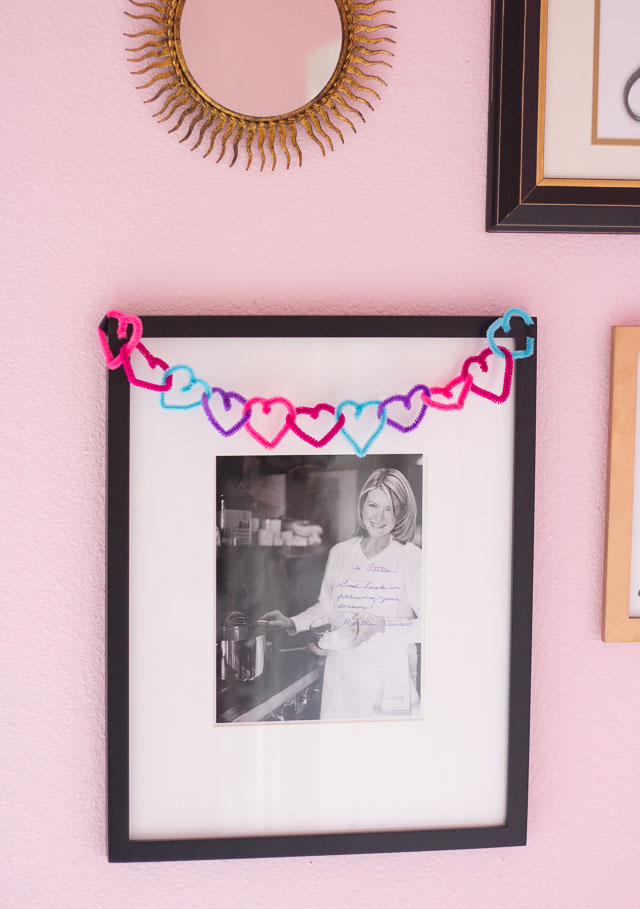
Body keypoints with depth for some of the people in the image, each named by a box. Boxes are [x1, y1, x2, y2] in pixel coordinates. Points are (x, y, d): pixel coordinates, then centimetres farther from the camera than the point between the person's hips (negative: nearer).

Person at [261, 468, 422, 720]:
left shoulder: (411, 558, -7)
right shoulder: (340, 553, 8)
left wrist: (382, 625, -20)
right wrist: (292, 623, 6)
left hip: (390, 678, -3)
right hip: (342, 673, 4)